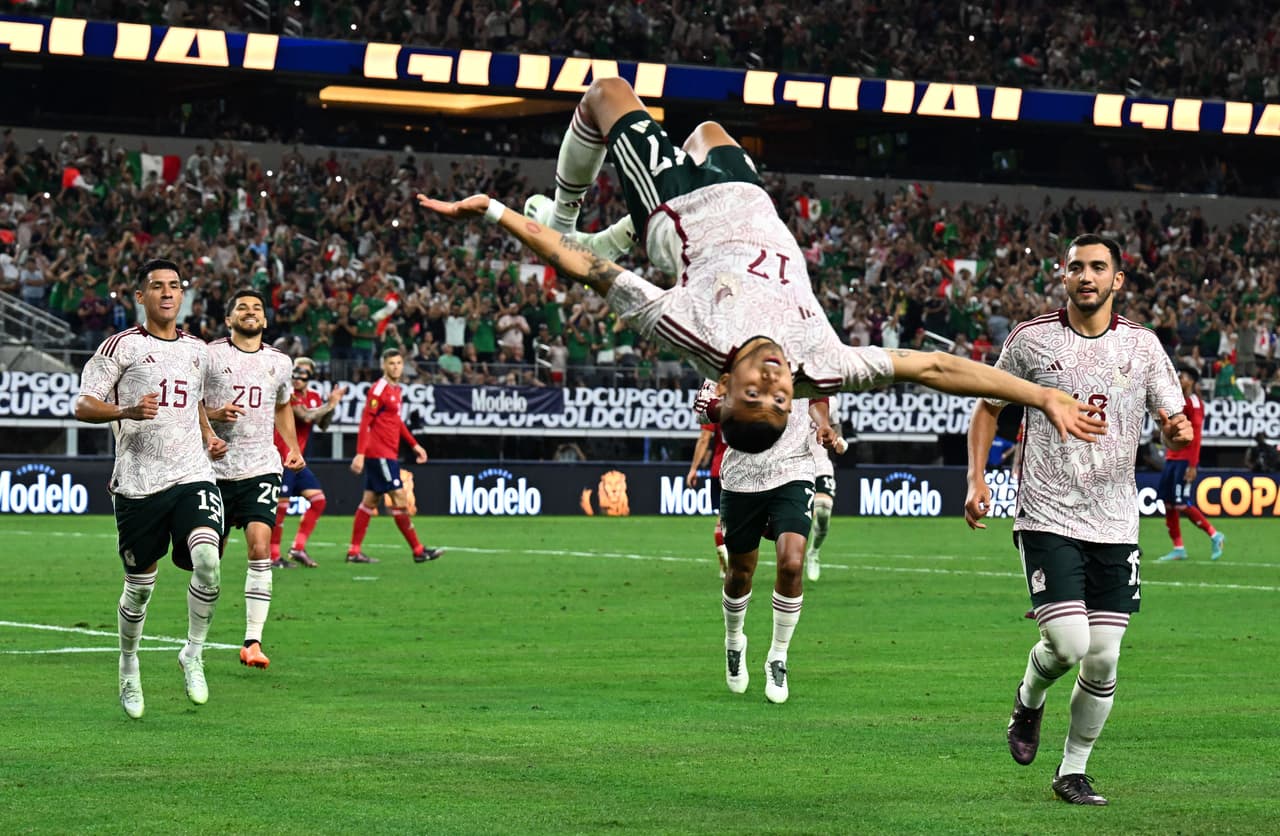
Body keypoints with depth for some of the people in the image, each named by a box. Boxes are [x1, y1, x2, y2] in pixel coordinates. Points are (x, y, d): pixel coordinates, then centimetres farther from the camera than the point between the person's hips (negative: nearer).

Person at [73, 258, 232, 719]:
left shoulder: (197, 350, 15)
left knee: (207, 559, -21)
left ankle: (193, 655, -2)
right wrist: (127, 412, -23)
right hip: (138, 482, -3)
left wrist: (208, 435, 14)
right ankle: (129, 669, 29)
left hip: (193, 475, 3)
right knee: (139, 584, 5)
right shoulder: (121, 346, -2)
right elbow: (83, 405, -5)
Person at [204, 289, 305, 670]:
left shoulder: (279, 362, 11)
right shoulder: (209, 355, -1)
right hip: (217, 468, -1)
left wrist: (293, 448, 15)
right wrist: (215, 415, -18)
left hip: (261, 467, 2)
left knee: (260, 547, -17)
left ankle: (253, 641, -17)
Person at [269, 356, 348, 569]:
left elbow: (323, 425, 8)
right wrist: (329, 404, -15)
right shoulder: (288, 395, -13)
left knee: (318, 500, 5)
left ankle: (298, 548, 8)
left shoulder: (314, 398, 12)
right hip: (281, 457, -9)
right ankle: (273, 557, -3)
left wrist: (331, 404, -7)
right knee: (280, 505, -8)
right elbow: (306, 416, -25)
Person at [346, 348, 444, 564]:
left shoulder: (396, 390, 14)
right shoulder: (378, 390, -13)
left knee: (370, 501, 10)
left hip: (389, 453, 9)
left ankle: (354, 552, 12)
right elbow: (365, 423, -16)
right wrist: (360, 454, -22)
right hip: (380, 454, -9)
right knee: (399, 498, -7)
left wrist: (414, 445, 23)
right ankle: (418, 551, -4)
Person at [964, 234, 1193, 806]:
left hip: (1115, 523, 3)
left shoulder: (1142, 345, 4)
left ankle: (1073, 770, 19)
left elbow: (1173, 424, 7)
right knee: (1068, 644, -16)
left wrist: (1178, 432, -17)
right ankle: (1029, 701, 19)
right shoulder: (1030, 339, -1)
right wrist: (977, 477, 0)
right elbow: (989, 406, 11)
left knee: (1103, 660, 0)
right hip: (1047, 518, -3)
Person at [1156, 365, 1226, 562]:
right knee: (1167, 504, 3)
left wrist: (1192, 466, -20)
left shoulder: (1194, 403, -10)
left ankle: (1214, 536, 2)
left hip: (1185, 461, -9)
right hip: (1171, 458, 9)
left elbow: (1196, 435, -15)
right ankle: (1178, 549, 8)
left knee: (1182, 505, -11)